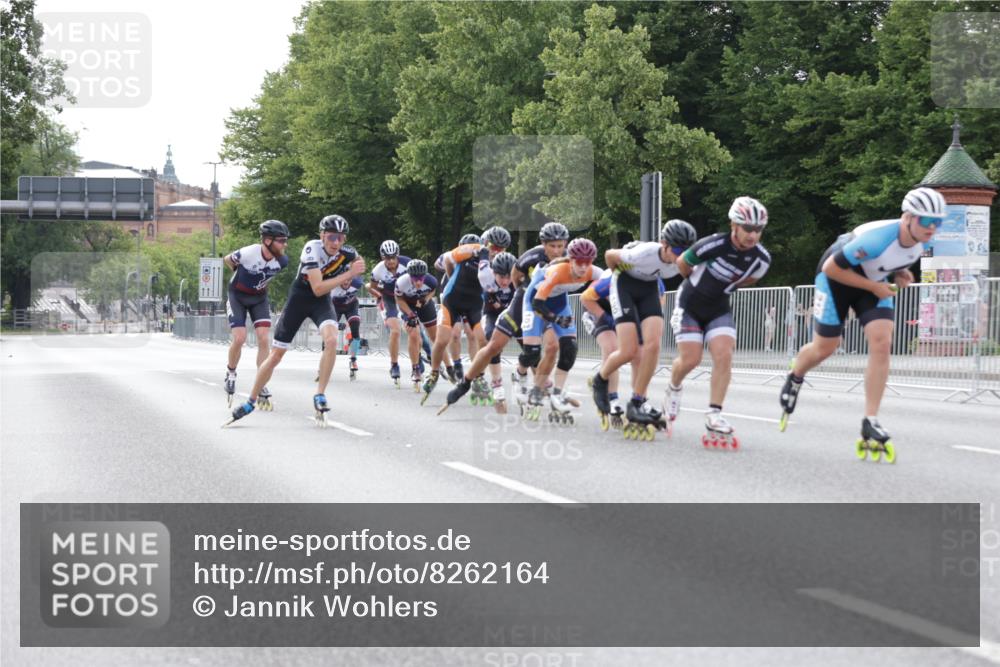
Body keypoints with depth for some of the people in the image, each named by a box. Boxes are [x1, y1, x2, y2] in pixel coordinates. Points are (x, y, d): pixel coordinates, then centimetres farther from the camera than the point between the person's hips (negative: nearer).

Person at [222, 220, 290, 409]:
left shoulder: (282, 261, -18)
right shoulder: (247, 254, -31)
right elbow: (227, 260, -8)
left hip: (259, 297, 4)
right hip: (238, 296, -4)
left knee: (264, 339, -10)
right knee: (239, 338, -14)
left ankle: (262, 386, -4)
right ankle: (230, 373, 14)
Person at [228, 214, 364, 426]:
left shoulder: (348, 253, -15)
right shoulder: (312, 249, -28)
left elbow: (357, 263, 10)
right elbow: (318, 288, -33)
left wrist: (345, 280, -10)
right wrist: (348, 274, -37)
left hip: (321, 303, 2)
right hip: (299, 299, -2)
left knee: (331, 340, -29)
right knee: (276, 354, 2)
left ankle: (319, 396, -19)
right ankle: (251, 402, 18)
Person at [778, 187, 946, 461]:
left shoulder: (922, 241, -17)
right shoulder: (878, 237, -40)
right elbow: (832, 267, -30)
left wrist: (899, 273, -9)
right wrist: (874, 287, -26)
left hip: (874, 281, 5)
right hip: (836, 275, -5)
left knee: (882, 344, -15)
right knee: (825, 348, 6)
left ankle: (870, 423, -11)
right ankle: (795, 377, 43)